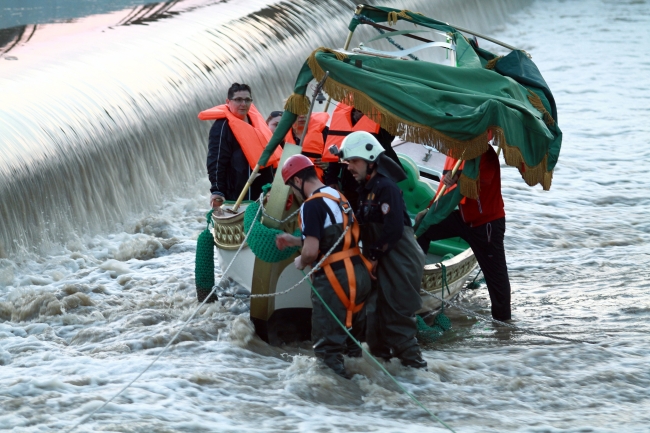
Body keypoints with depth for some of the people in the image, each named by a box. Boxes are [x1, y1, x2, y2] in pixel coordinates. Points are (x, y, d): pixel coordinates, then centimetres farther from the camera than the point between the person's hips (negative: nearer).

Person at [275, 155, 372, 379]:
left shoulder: (312, 205, -14)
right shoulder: (338, 197, 14)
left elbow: (311, 252, -21)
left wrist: (300, 262, 1)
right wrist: (293, 240, 31)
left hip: (334, 280, -9)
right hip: (358, 274, 9)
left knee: (328, 347, -2)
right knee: (351, 340, 23)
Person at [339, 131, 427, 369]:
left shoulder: (386, 187, -16)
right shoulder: (365, 189, 14)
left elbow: (394, 230, -22)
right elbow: (364, 229, 19)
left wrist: (375, 256, -16)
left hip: (399, 263, -9)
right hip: (380, 265, 9)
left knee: (397, 316, -10)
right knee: (375, 314, 14)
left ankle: (413, 365, -5)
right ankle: (379, 357, 26)